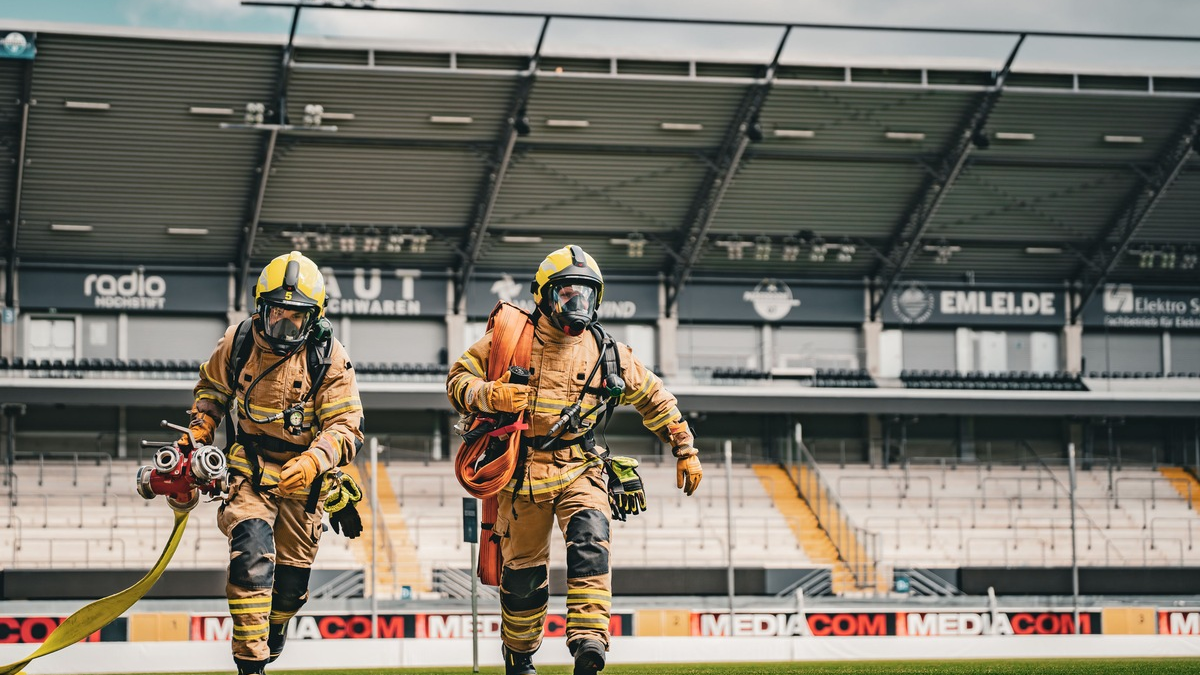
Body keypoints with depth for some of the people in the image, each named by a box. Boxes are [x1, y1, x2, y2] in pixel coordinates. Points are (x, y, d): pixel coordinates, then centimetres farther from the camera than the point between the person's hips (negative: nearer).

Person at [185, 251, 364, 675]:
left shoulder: (330, 358, -14)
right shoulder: (237, 342, -8)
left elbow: (346, 427, -17)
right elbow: (212, 388, 14)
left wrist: (312, 462, -35)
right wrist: (197, 432, -2)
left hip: (302, 479, 1)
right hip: (249, 469, -1)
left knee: (290, 583, 11)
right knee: (252, 554, -25)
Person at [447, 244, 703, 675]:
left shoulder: (607, 353, 5)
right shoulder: (510, 337, -2)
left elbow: (654, 399, 16)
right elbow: (459, 379, 1)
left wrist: (686, 451, 15)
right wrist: (490, 396, -20)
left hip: (578, 468, 1)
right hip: (521, 472, -1)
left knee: (590, 543, -26)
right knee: (523, 572, 7)